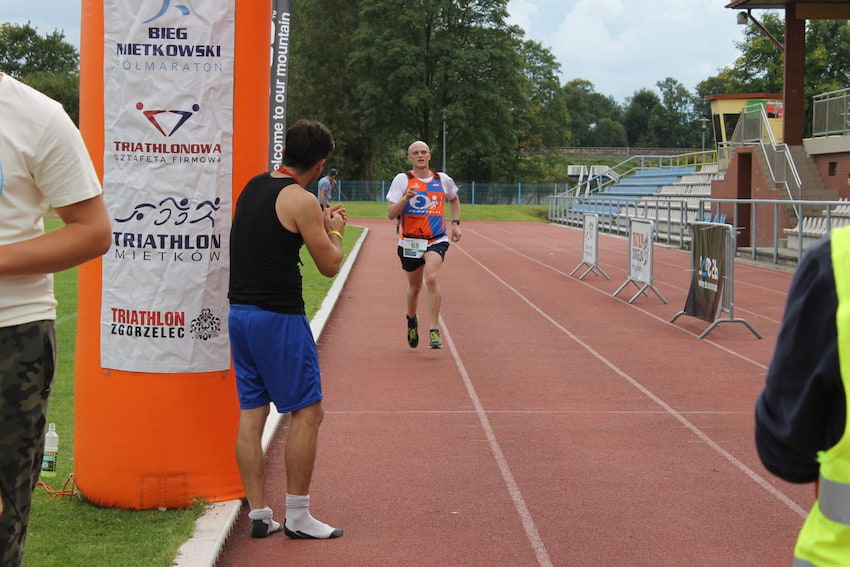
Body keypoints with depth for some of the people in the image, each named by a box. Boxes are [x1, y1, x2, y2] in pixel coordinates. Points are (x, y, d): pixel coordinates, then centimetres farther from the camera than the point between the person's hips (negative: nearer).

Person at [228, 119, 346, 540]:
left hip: (239, 311, 8)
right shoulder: (301, 201, -12)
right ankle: (297, 517, 3)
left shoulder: (253, 187, 11)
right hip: (278, 316, -8)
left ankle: (258, 513, 12)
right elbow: (330, 265, -6)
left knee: (251, 412, 9)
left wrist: (318, 224, 27)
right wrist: (334, 230, 12)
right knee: (307, 411, 1)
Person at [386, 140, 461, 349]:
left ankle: (434, 331, -19)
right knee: (415, 286, 13)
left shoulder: (443, 180, 3)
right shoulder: (402, 180, -4)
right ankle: (412, 320, 45)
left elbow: (454, 199, 26)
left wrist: (455, 223, 14)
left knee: (431, 277, -24)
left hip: (436, 240, 0)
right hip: (410, 241, 1)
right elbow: (391, 214, -11)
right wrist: (406, 198, -27)